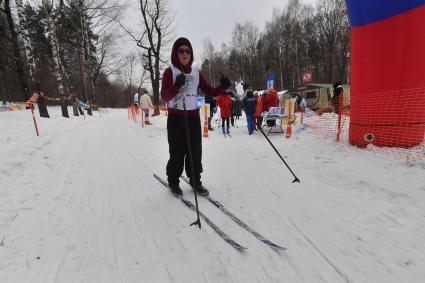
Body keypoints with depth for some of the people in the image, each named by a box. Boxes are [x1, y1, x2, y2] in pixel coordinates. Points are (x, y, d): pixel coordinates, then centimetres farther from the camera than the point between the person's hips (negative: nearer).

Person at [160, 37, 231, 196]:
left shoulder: (196, 72, 10)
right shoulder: (170, 71, -3)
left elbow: (209, 92, 10)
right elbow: (164, 96, -14)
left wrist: (223, 87, -8)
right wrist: (177, 85, -32)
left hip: (194, 117, 4)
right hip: (175, 118, -4)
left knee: (195, 152, 6)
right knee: (177, 153, 0)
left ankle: (195, 181, 23)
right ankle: (173, 182, 20)